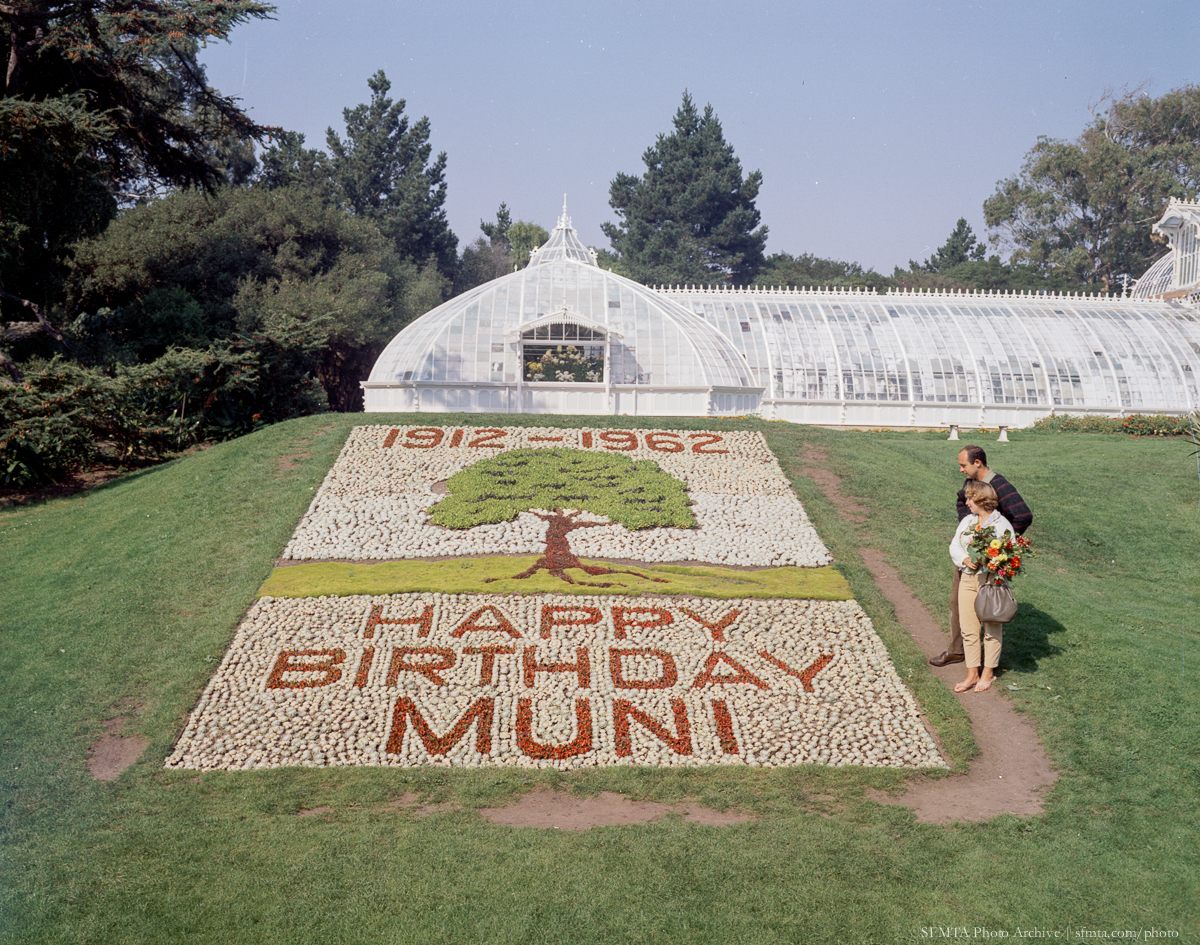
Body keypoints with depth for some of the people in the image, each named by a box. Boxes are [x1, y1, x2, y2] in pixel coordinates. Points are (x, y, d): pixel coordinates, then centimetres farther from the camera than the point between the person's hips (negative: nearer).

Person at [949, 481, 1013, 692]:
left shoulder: (1002, 524, -5)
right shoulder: (967, 521, 11)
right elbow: (954, 546, 9)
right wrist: (965, 560, -10)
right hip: (968, 579, 5)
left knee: (992, 629, 4)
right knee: (969, 629, 4)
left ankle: (988, 673, 18)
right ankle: (972, 674, 14)